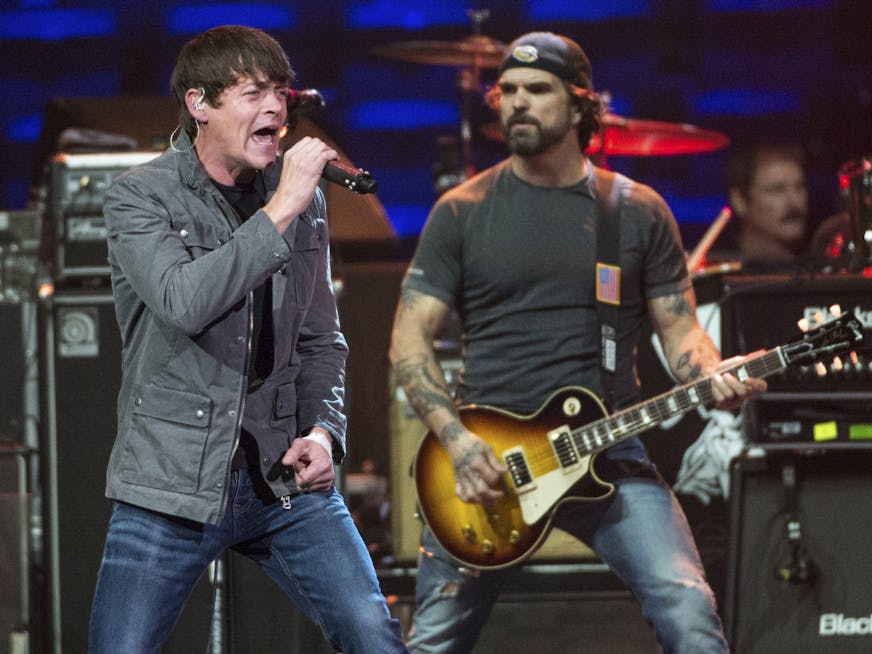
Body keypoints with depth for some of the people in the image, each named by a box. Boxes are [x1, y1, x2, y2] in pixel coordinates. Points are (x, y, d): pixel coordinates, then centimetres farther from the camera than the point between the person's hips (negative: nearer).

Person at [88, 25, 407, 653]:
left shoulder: (303, 195, 9)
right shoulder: (140, 196, -6)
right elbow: (184, 302, -25)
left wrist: (323, 430, 2)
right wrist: (280, 212, -23)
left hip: (286, 482, 3)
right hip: (172, 484, -3)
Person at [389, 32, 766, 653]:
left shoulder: (639, 212, 7)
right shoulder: (462, 212, 4)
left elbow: (680, 328, 8)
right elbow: (410, 338, 2)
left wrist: (715, 380, -15)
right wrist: (458, 439, -12)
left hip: (609, 454, 0)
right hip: (483, 459, 0)